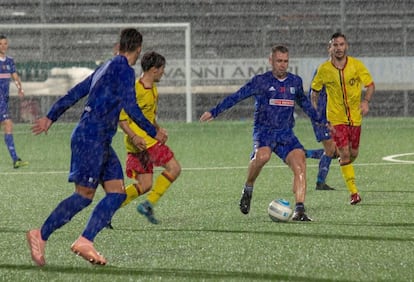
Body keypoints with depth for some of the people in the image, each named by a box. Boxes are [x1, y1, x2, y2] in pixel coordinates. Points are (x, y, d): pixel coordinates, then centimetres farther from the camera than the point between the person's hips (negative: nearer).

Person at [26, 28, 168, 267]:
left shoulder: (105, 68, 19)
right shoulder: (124, 70, -9)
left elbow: (74, 93, 21)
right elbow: (130, 107, -16)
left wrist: (50, 118, 26)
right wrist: (154, 133, -8)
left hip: (101, 142, 10)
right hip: (91, 138, -10)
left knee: (117, 193, 1)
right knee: (85, 196, -9)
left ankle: (85, 241, -5)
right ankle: (41, 236, -3)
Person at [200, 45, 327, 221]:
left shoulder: (295, 81, 11)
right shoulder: (261, 81, -2)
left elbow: (304, 103, 30)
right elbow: (237, 96, -1)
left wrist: (320, 120, 36)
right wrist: (214, 112, -5)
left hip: (286, 133, 4)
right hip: (264, 130, -4)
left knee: (300, 164, -18)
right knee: (262, 156, -35)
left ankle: (299, 210, -18)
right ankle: (248, 189, -10)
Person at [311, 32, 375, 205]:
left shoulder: (356, 65, -7)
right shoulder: (324, 69, -7)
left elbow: (370, 85, -4)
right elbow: (314, 90, 7)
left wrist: (366, 101, -23)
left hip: (355, 117, 2)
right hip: (336, 118, -2)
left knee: (353, 154, 11)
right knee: (345, 154, -12)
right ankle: (353, 192, -7)